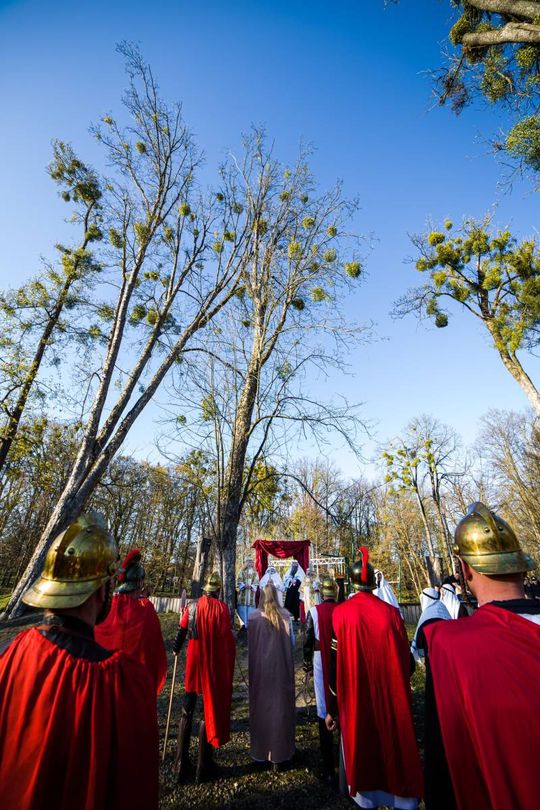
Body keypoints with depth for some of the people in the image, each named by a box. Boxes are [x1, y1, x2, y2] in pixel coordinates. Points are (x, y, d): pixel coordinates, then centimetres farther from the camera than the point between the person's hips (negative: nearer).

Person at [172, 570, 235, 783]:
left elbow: (181, 631, 5)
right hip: (215, 665, -3)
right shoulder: (222, 608, -15)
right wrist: (228, 664, -2)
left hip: (194, 663, 3)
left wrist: (176, 648, 25)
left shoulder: (192, 606, -5)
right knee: (210, 710, 13)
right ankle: (203, 766, 23)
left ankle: (182, 765, 26)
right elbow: (227, 639, -14)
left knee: (187, 711, 19)